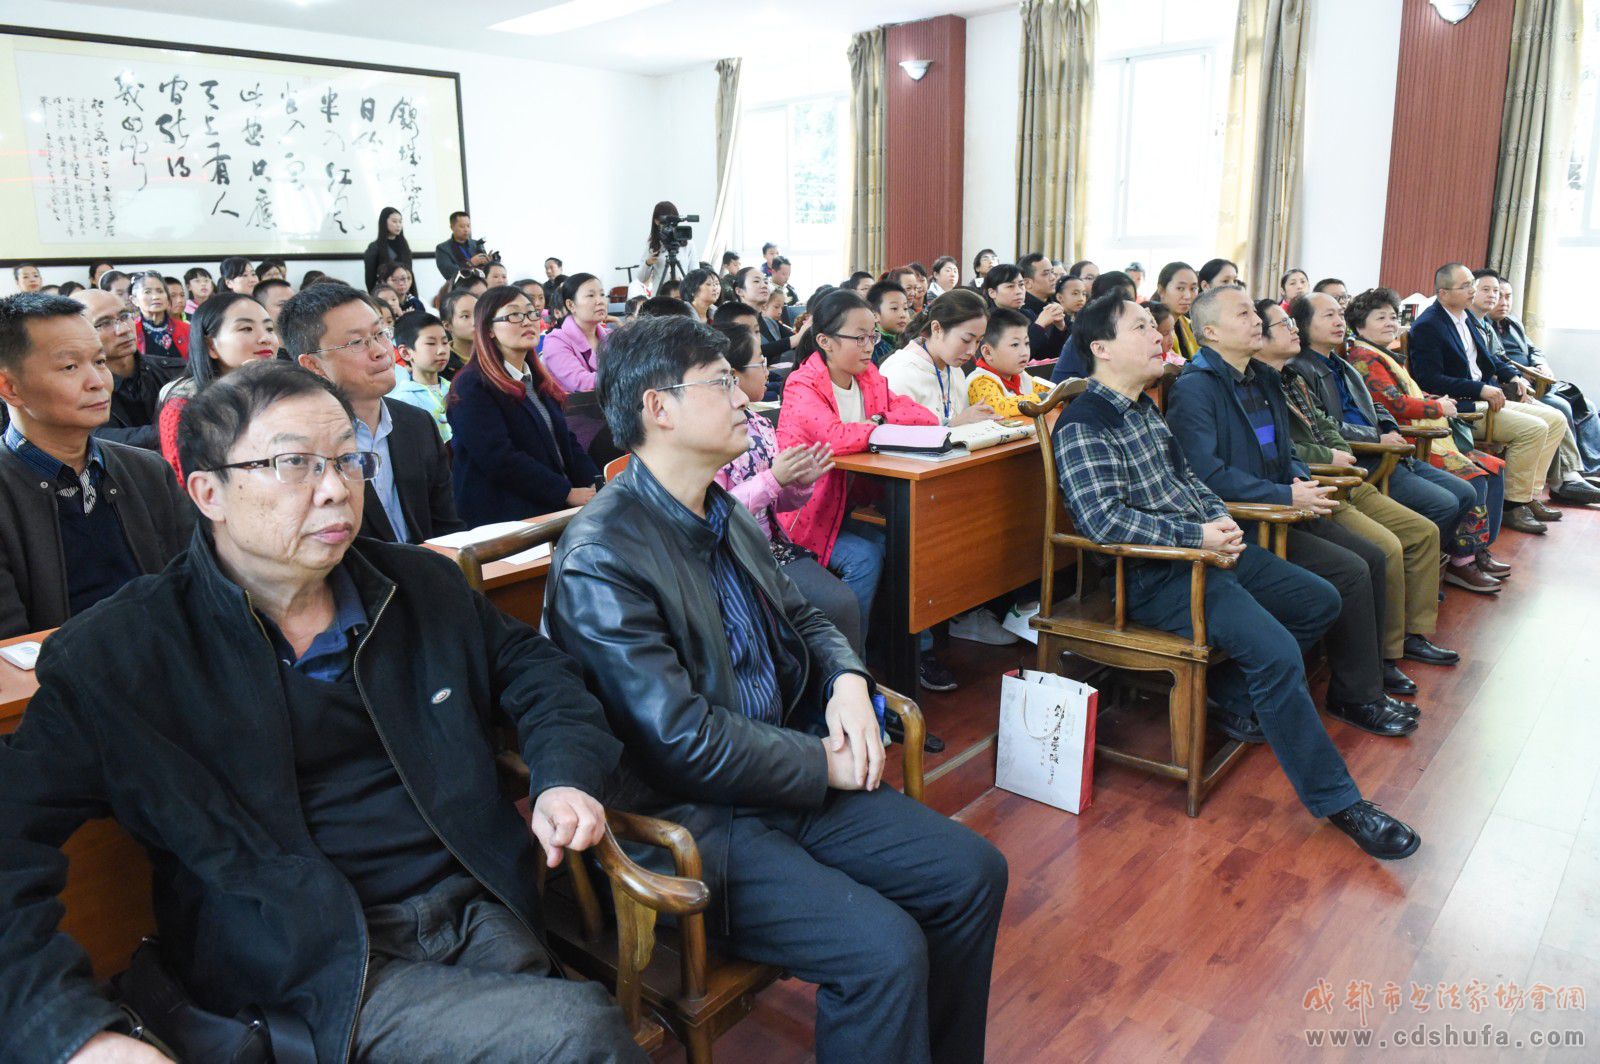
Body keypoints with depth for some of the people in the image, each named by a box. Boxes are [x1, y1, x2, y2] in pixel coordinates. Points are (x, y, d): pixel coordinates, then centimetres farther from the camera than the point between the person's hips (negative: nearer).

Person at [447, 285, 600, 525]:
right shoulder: (472, 387, -6)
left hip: (555, 510, 8)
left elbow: (565, 439, 16)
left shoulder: (538, 380, 21)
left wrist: (594, 483, -2)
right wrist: (568, 493, -15)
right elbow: (500, 459, -15)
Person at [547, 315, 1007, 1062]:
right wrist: (823, 762, -13)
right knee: (885, 948, -23)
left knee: (974, 872, 1)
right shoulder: (599, 559, -19)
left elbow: (800, 616, 19)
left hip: (788, 775, 8)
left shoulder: (728, 515, 8)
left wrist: (848, 680, -3)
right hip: (692, 819, -8)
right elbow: (682, 738, -22)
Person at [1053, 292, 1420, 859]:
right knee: (1277, 653, -23)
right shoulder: (1084, 425, -15)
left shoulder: (1144, 407, 16)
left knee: (1320, 601, 12)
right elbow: (1103, 518, -26)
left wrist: (1221, 518, 5)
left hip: (1205, 547, 10)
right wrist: (1198, 535, -22)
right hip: (1155, 574, -10)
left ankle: (1231, 695, 21)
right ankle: (1338, 802, -8)